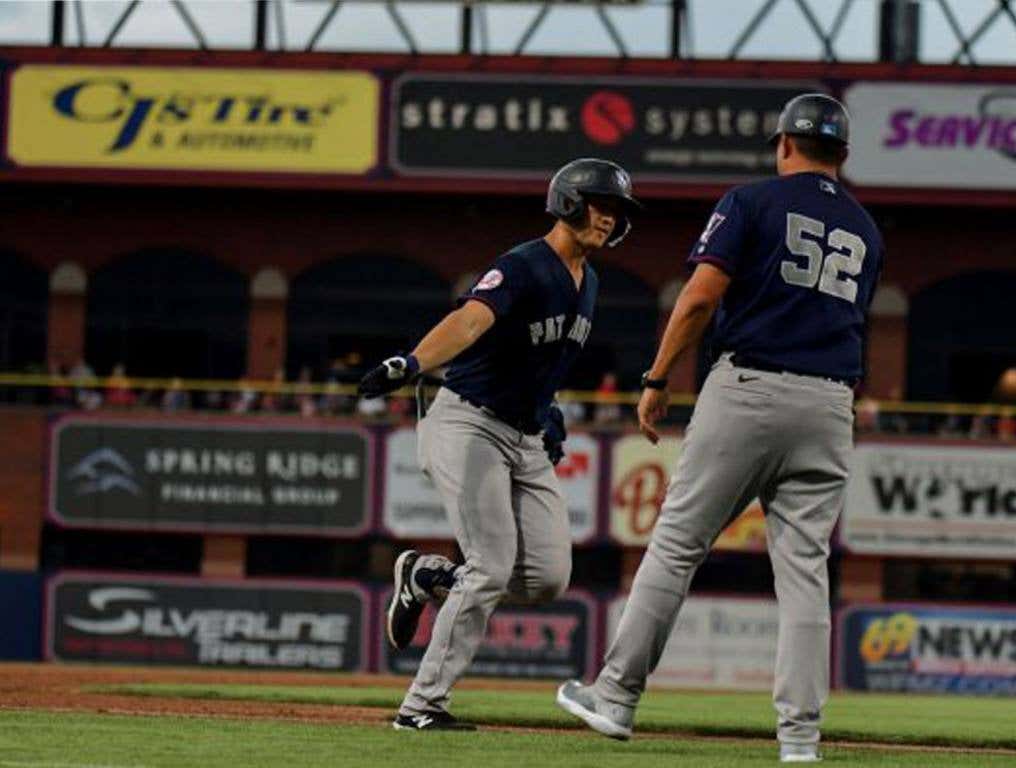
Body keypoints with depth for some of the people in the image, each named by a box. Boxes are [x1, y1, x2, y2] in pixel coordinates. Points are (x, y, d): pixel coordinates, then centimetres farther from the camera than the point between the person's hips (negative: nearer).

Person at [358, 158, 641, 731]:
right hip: (469, 425, -8)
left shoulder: (587, 283, 10)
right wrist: (414, 364, -54)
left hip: (528, 440, 8)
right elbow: (471, 319, -37)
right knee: (493, 568, -18)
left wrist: (547, 412, 15)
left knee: (547, 580, -1)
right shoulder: (524, 268, -18)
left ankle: (427, 576, 23)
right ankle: (421, 705, -11)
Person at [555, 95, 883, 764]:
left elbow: (702, 295, -9)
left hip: (748, 388, -4)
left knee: (678, 544, 3)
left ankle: (617, 697, 6)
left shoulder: (754, 202, 1)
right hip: (831, 403, 4)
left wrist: (658, 381, -4)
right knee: (805, 567, 2)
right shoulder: (866, 231, 17)